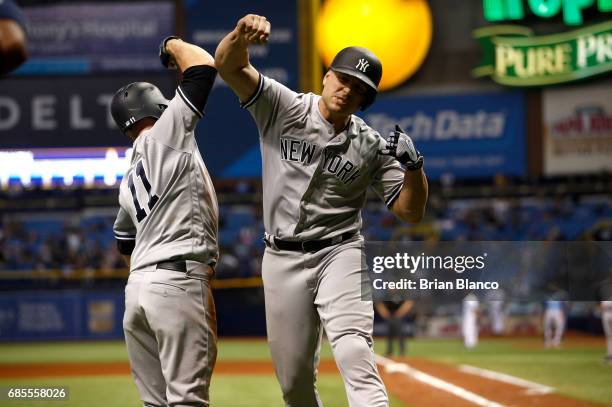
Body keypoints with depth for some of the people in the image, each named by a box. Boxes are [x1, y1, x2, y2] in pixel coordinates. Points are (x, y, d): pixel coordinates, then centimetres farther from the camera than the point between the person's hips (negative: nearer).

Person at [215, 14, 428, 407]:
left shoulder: (371, 146, 1)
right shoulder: (283, 108, -2)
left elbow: (411, 210, 3)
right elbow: (227, 65, -14)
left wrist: (414, 165, -15)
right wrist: (242, 34, -36)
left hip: (340, 256, -1)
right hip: (282, 260, 1)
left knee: (354, 354, -23)